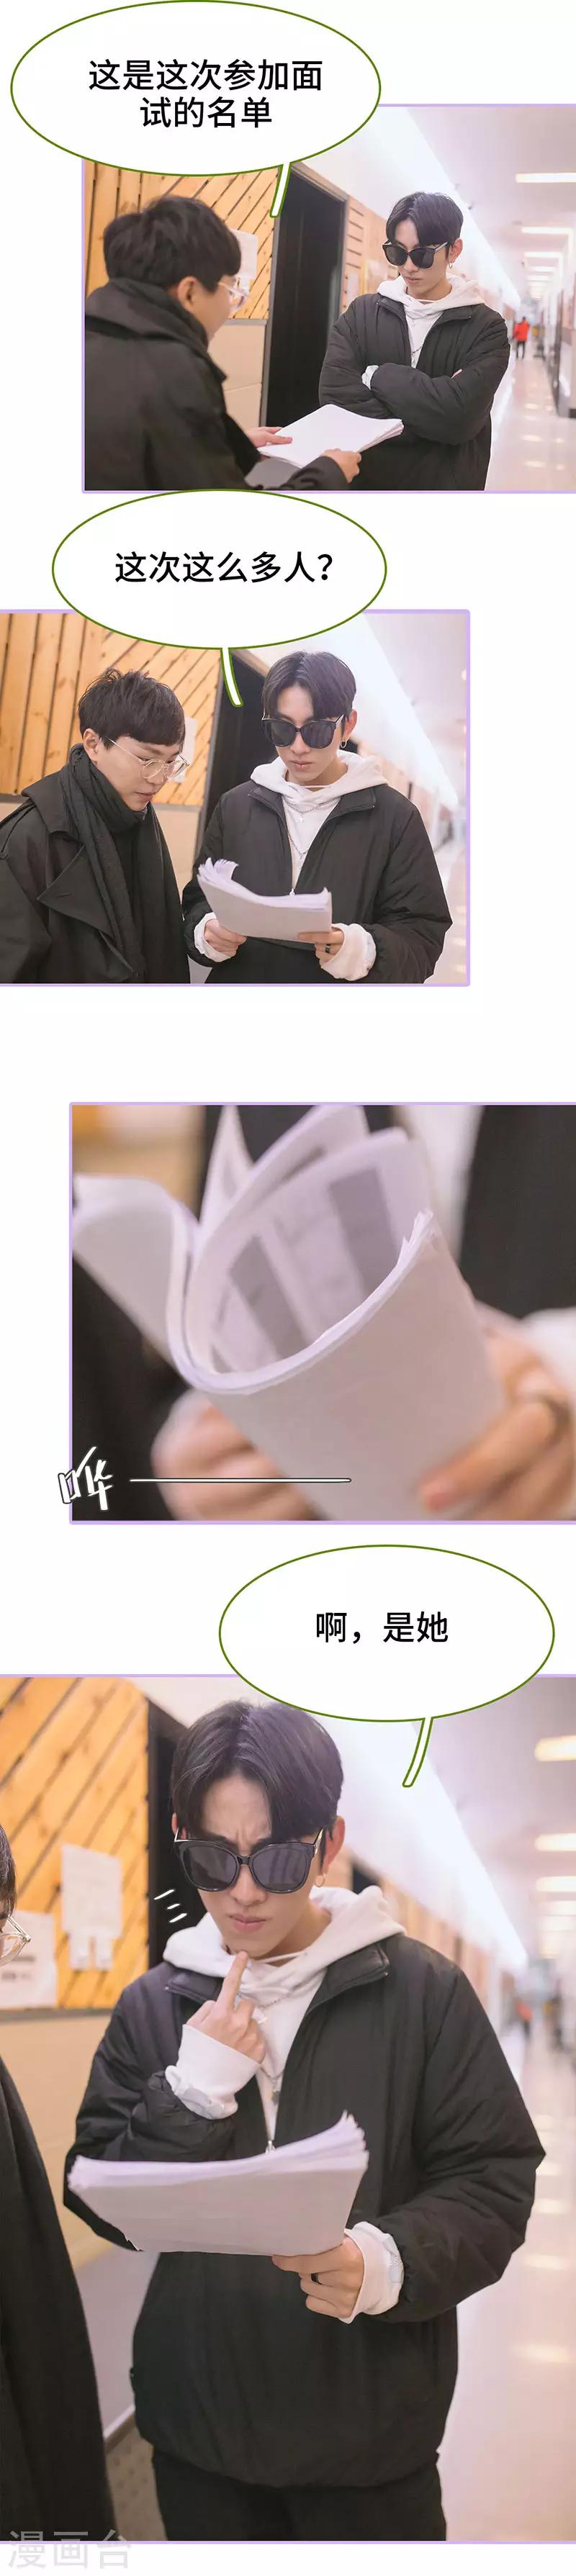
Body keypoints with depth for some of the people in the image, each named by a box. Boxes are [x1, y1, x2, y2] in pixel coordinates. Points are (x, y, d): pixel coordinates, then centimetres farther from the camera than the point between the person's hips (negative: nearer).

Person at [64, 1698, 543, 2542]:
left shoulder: (421, 1991, -6)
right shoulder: (153, 2007, 3)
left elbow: (493, 2181, -6)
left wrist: (389, 2262, -25)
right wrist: (192, 2092, -15)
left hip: (368, 2428, -2)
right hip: (199, 2422, 2)